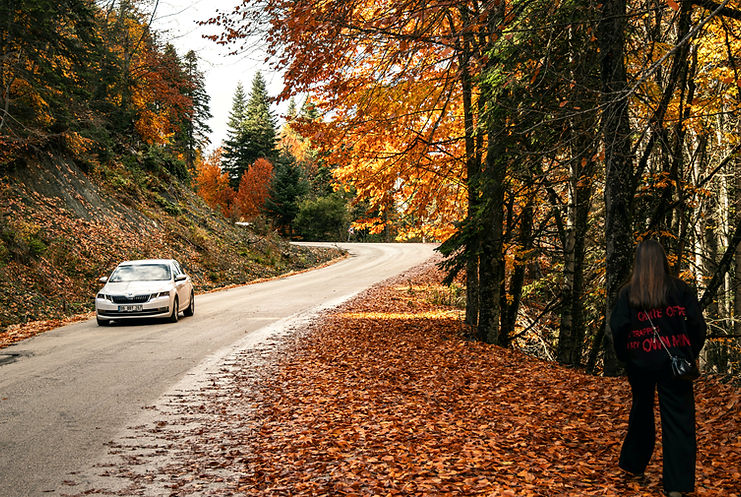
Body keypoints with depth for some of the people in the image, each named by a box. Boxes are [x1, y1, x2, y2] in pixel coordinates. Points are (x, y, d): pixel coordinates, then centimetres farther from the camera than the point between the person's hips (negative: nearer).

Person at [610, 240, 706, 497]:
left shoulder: (628, 293, -4)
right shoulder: (680, 288, -4)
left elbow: (617, 326, -11)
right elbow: (697, 323, -8)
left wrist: (624, 355, 4)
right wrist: (691, 353, 6)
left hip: (640, 363, 2)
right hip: (674, 362, -2)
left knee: (641, 411, 21)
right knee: (678, 419, 2)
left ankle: (633, 464, 35)